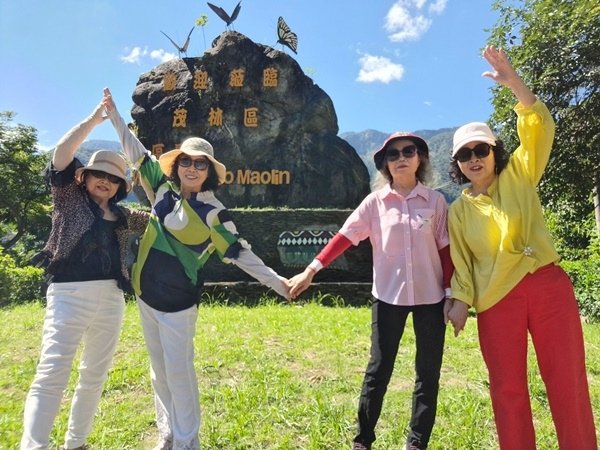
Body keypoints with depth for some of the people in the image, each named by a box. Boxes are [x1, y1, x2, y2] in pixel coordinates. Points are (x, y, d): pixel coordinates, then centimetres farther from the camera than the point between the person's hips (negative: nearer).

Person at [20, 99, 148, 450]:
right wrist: (94, 120, -8)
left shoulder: (122, 216, 15)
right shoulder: (69, 198, 6)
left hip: (111, 300, 5)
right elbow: (61, 154, -7)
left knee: (95, 376, 12)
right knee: (51, 375, -11)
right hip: (69, 296, -5)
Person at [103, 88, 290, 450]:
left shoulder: (212, 213, -13)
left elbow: (240, 254, -10)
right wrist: (114, 114, 17)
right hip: (146, 294, 6)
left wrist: (277, 282, -12)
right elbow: (138, 153, 12)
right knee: (159, 370, 16)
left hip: (177, 301, -6)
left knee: (179, 371, 0)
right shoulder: (164, 188, 1)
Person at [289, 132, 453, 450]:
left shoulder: (435, 201, 1)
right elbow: (344, 237, -8)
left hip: (430, 297, 2)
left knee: (428, 372, 10)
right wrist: (311, 270, -14)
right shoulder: (375, 201, -3)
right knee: (379, 369, 8)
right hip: (388, 296, -1)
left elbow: (445, 250, 3)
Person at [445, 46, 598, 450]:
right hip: (496, 300, 1)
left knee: (567, 381, 3)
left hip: (548, 285, -1)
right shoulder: (458, 212, 9)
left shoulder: (519, 177, 7)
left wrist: (513, 81, -14)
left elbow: (539, 127, -6)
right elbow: (461, 263, 7)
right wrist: (460, 302, -5)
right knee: (507, 388, 6)